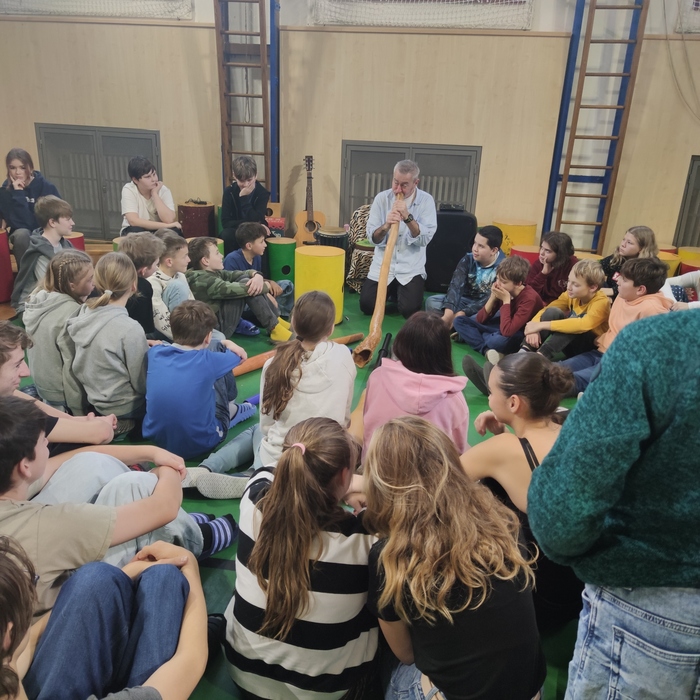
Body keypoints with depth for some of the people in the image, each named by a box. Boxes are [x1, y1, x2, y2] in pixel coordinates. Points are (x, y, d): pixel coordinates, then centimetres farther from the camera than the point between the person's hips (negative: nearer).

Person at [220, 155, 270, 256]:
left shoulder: (262, 193, -11)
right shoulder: (229, 192, -8)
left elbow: (256, 220, -23)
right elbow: (225, 222, -14)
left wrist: (244, 197, -26)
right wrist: (248, 224, -24)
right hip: (236, 232, 1)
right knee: (226, 234, -31)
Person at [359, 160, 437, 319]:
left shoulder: (426, 200, -7)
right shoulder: (381, 198, -3)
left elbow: (424, 239, -15)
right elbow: (372, 238, -6)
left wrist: (408, 217, -28)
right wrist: (385, 226, -27)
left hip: (411, 268, -1)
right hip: (382, 264, 2)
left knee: (409, 310, -17)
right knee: (367, 306, -10)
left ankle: (398, 291, 19)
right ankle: (391, 289, 22)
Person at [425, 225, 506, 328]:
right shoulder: (468, 259, -7)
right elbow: (455, 286, -22)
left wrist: (462, 314, -34)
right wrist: (448, 313, -39)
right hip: (466, 300, 4)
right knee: (431, 301, -19)